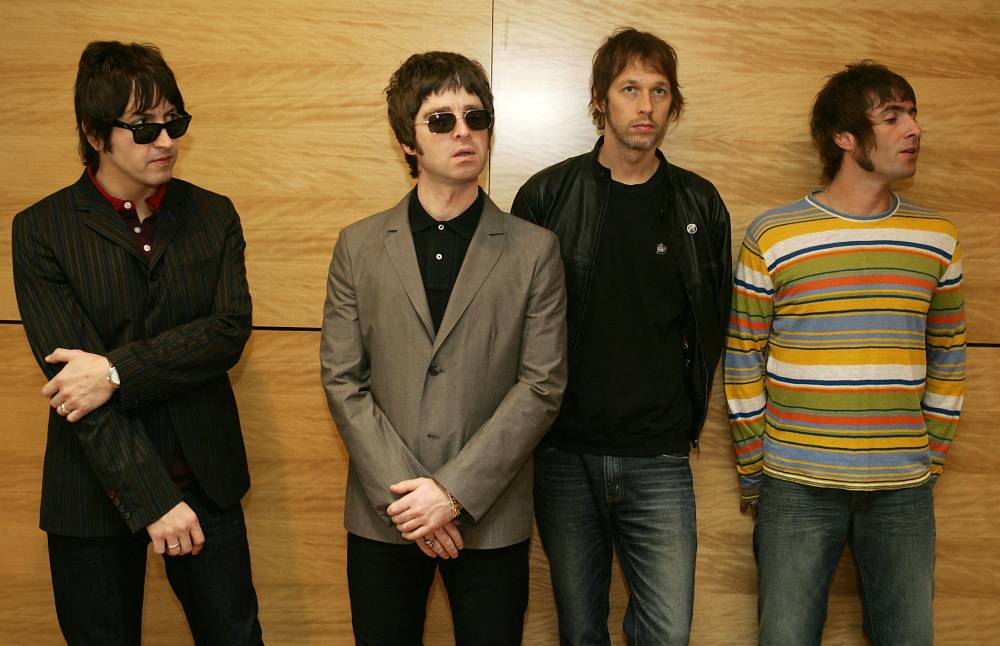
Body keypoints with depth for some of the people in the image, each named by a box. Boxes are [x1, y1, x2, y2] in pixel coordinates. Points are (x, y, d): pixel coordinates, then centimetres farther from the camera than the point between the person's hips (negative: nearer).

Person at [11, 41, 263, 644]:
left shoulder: (213, 215, 4)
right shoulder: (42, 230, -5)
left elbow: (231, 329, -7)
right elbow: (68, 370, -13)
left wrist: (117, 371, -20)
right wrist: (151, 498, -19)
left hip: (205, 478, 2)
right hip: (97, 490, -2)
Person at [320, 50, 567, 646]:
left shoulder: (535, 250, -1)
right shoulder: (358, 246, 4)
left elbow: (542, 385, -6)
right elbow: (342, 379, 0)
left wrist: (455, 491, -13)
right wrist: (402, 491, -10)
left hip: (490, 519, -1)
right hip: (382, 517, 1)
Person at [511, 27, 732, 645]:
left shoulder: (700, 204, 5)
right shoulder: (546, 196, 0)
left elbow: (712, 322, 12)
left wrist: (687, 413, 7)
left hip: (659, 458, 1)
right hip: (566, 454, 0)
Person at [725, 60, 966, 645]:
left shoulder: (937, 239, 5)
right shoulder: (772, 238, -5)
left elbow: (948, 358, 12)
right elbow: (743, 361, -1)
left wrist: (931, 461, 9)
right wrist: (754, 475, 1)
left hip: (904, 493, 3)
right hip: (797, 488, -2)